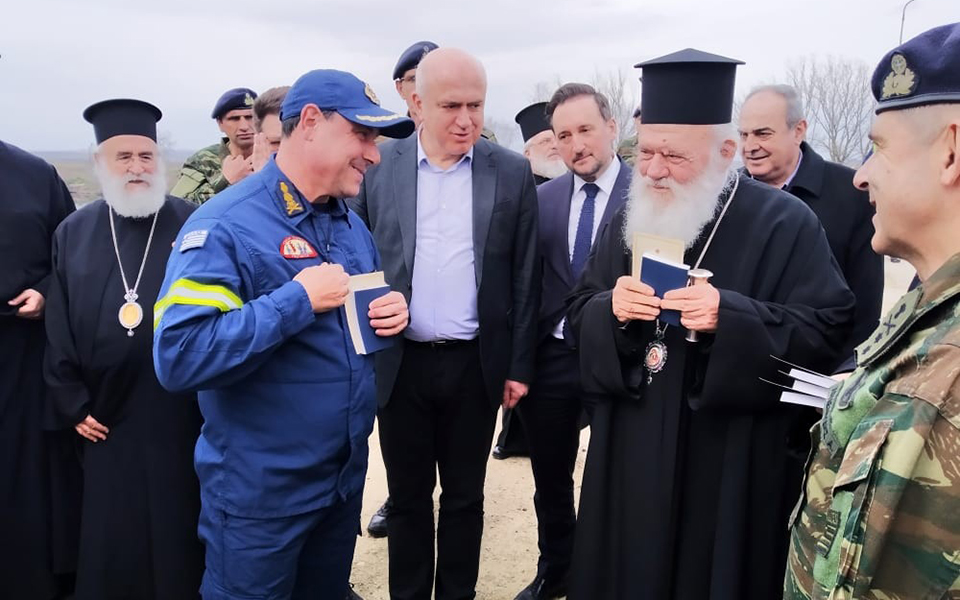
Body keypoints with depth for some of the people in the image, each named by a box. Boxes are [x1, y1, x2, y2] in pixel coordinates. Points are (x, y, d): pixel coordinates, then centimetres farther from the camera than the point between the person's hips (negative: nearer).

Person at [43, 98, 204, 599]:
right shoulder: (74, 233, 7)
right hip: (106, 416, 3)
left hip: (181, 412, -2)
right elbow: (58, 329, 8)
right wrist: (73, 405, 3)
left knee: (180, 534, 9)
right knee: (112, 543, 13)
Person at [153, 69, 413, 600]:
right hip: (260, 494, -7)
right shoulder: (225, 227, -19)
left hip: (346, 477, 7)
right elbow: (179, 357, -28)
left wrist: (393, 313, -6)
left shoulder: (352, 226, 6)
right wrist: (299, 299, -27)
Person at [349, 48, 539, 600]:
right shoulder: (379, 167, -2)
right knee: (407, 495, 15)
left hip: (475, 363, 0)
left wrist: (520, 365, 0)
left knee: (465, 496, 15)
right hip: (400, 361, 1)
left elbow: (525, 277, 1)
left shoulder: (512, 173, -2)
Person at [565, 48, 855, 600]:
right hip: (632, 453, 5)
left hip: (732, 461, -4)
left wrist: (731, 317, -27)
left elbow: (827, 332, -13)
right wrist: (611, 310, -15)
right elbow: (579, 313, 7)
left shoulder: (785, 224, -10)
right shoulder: (628, 221, 6)